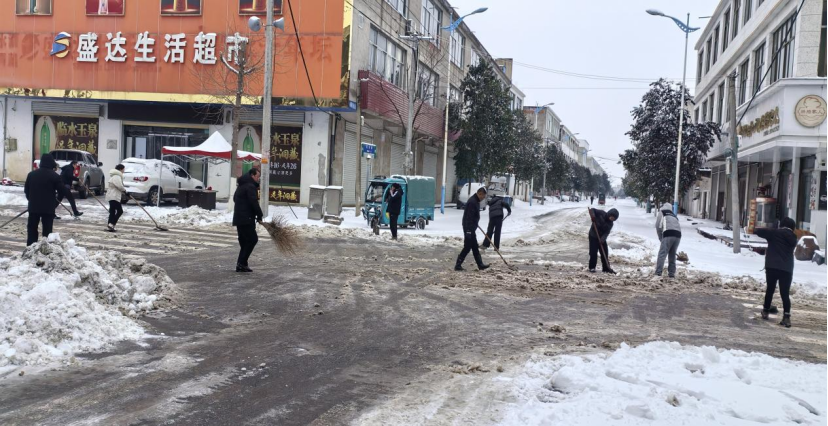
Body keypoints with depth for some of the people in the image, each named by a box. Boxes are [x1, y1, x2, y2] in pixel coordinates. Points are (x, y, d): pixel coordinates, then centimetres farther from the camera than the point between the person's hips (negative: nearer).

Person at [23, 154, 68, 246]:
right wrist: (55, 198, 12)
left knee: (32, 228, 13)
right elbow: (62, 191, -9)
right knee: (47, 230, 1)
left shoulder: (31, 174, 6)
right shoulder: (54, 176, -9)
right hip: (48, 208, -4)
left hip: (33, 206, 4)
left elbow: (26, 189, 13)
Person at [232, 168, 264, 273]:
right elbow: (254, 202, -19)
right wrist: (259, 216, -9)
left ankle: (241, 264, 12)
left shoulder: (241, 185, 20)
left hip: (238, 218, 10)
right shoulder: (250, 186, -12)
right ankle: (242, 263, -10)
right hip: (246, 219, -10)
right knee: (253, 239, -8)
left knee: (244, 242, 13)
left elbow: (235, 198, 30)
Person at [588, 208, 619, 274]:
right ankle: (592, 267, 5)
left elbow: (607, 232, -11)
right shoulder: (601, 213, -14)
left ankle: (606, 268, 15)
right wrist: (593, 215, -30)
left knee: (605, 253, 4)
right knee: (593, 252, -7)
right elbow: (592, 210, -9)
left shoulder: (610, 223, -4)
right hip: (593, 236, -5)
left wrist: (603, 239, -27)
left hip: (602, 238, 5)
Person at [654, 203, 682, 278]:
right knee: (672, 255, 15)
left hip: (668, 234, -5)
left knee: (662, 254, -6)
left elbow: (658, 226, 8)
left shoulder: (661, 213, 19)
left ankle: (658, 273, -14)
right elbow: (679, 226, 24)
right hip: (678, 235, 5)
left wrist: (661, 238, 19)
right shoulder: (674, 216, 34)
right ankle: (671, 273, 15)